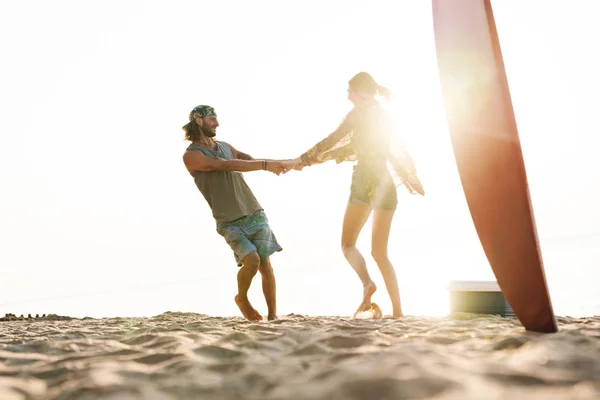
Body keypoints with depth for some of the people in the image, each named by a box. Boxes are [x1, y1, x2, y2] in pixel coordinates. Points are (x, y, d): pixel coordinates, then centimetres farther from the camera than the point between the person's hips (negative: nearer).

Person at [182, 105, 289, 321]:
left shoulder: (225, 146, 17)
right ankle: (242, 298, 10)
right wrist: (266, 165, -22)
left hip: (255, 213, 5)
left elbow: (252, 161, 11)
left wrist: (279, 163, -8)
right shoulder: (191, 155, -4)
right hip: (230, 222, -5)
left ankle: (273, 315, 4)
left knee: (265, 263, -3)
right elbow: (227, 165, -17)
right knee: (251, 260, -20)